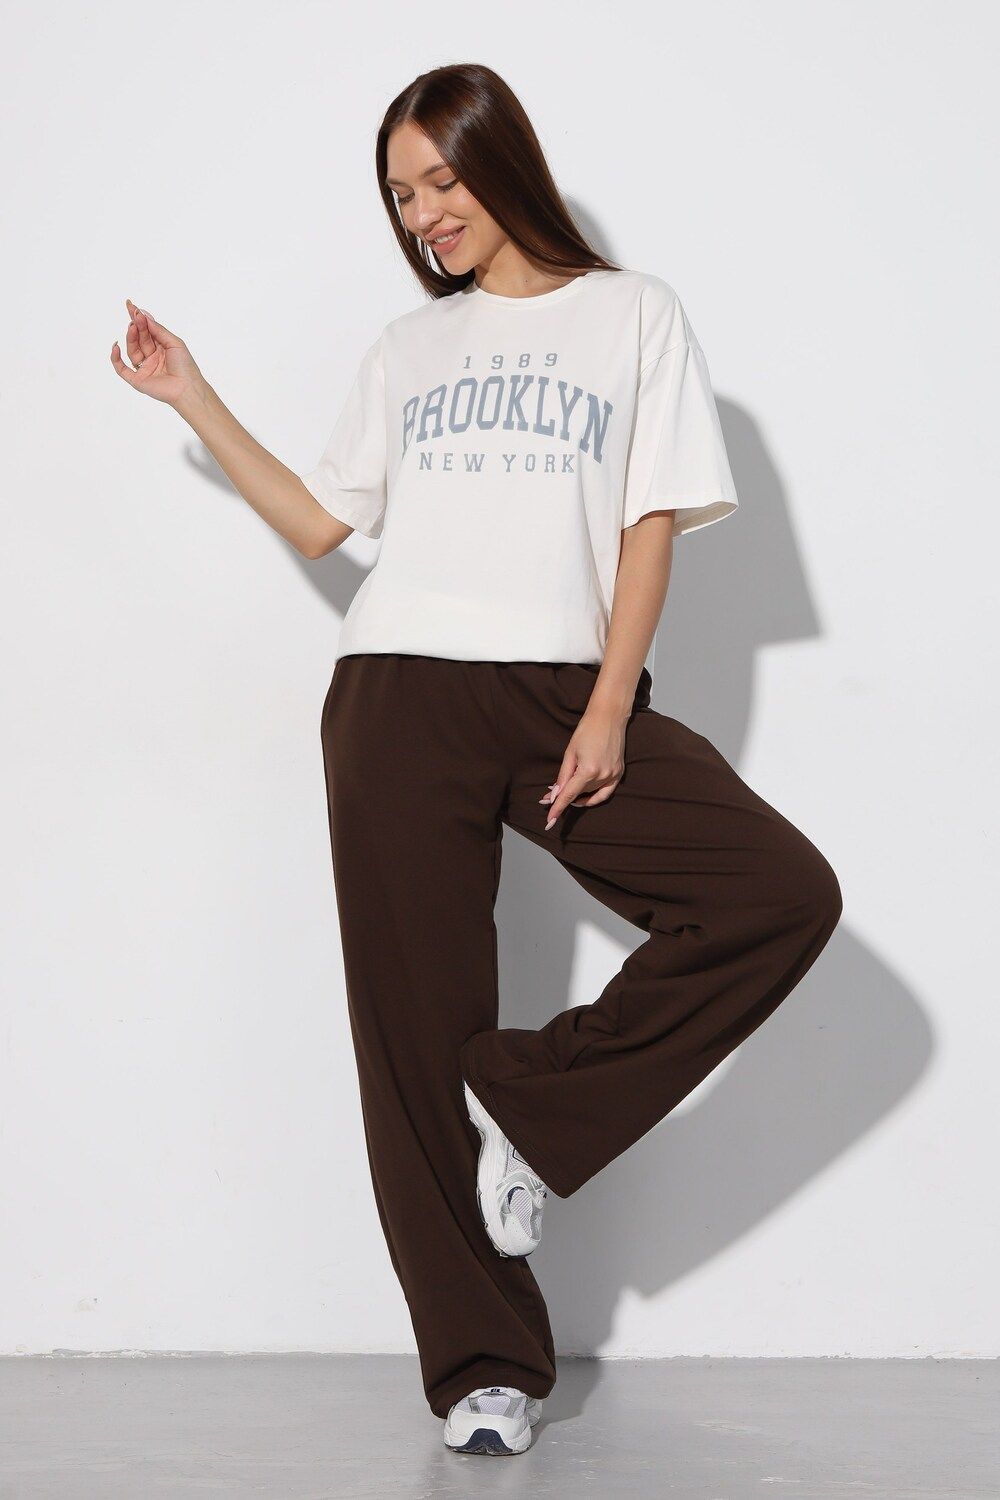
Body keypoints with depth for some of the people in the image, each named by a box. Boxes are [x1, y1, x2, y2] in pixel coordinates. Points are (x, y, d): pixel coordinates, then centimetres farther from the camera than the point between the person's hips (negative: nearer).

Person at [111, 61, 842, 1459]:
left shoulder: (632, 314, 10)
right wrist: (196, 402, 12)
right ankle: (486, 1369, 2)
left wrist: (608, 713, -7)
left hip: (574, 697, -1)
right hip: (404, 702, 1)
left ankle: (530, 1099, -10)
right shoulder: (409, 349, 19)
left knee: (783, 893, -21)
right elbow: (320, 518, 16)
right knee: (422, 1025, -4)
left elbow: (652, 528, 2)